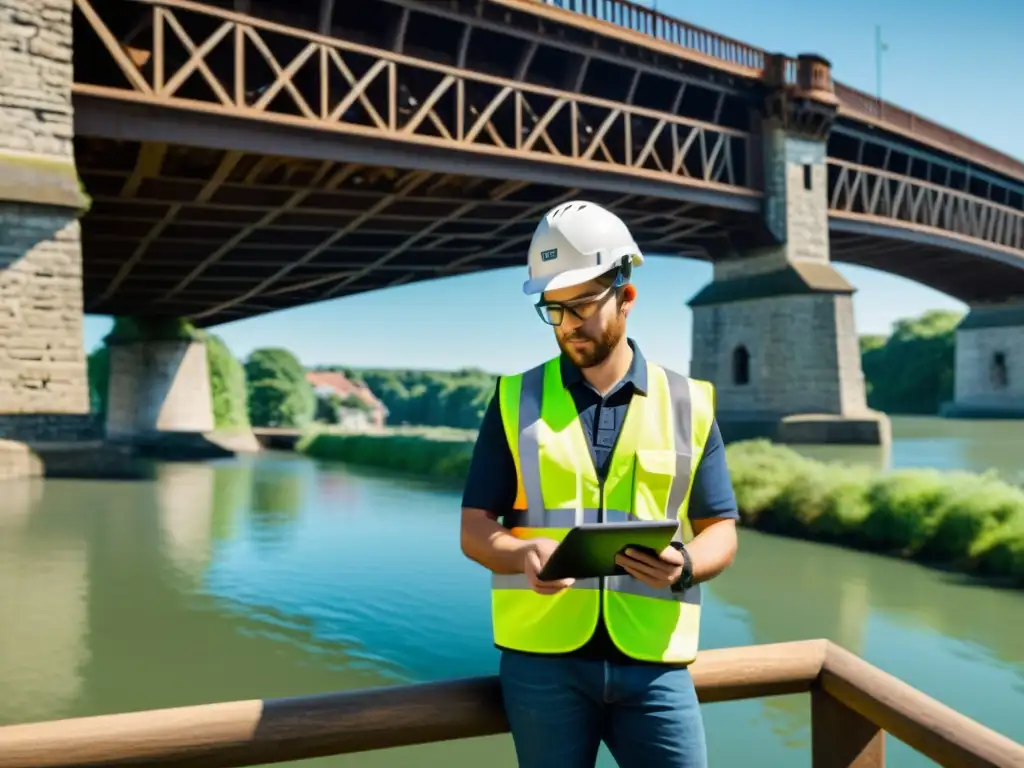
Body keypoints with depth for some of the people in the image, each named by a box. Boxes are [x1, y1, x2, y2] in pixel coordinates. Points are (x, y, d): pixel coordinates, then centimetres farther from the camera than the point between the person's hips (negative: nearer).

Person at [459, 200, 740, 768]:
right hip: (542, 656, 0)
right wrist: (521, 555, -18)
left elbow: (720, 531, 7)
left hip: (653, 661, 1)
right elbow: (474, 528, 4)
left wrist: (685, 566, -16)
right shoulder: (515, 400, 4)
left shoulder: (688, 404, 6)